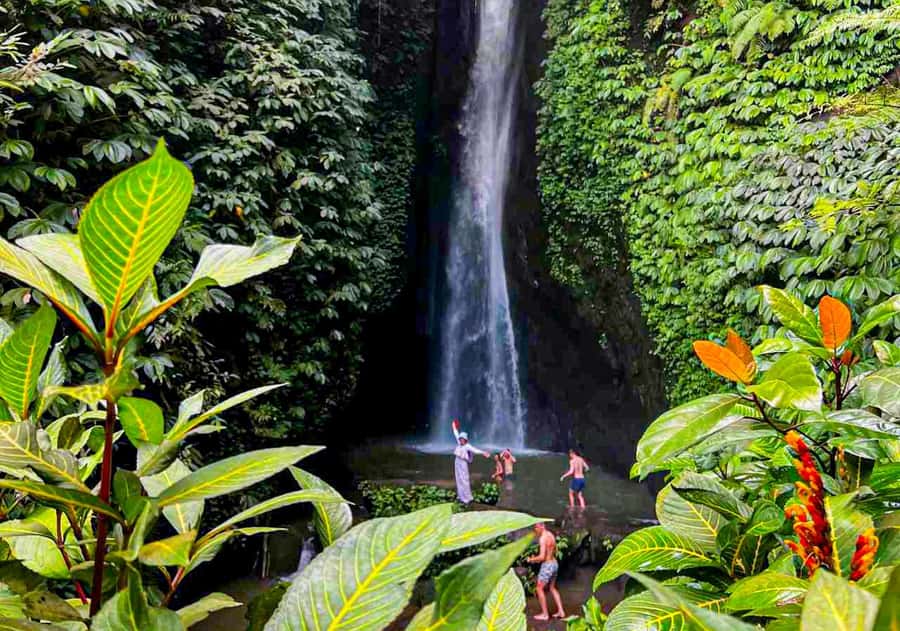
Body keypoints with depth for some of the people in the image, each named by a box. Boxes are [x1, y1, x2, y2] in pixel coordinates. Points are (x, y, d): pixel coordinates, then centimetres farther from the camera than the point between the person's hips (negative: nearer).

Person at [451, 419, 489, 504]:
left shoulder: (467, 446, -14)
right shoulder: (459, 443, 6)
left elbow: (475, 450, -28)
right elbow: (457, 435, 21)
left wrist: (483, 453, -42)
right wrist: (454, 428, 35)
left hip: (463, 464, -7)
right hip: (457, 463, 7)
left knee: (464, 481, -7)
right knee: (459, 481, 11)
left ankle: (467, 498, -2)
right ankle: (461, 497, 20)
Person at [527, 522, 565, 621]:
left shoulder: (542, 538, -22)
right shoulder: (551, 535, 6)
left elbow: (542, 557, -26)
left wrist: (531, 559, -8)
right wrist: (538, 558, 18)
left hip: (547, 566, -9)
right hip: (554, 563, 9)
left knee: (540, 589, 5)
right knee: (552, 588, 22)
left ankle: (544, 614, 10)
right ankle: (560, 611, 22)